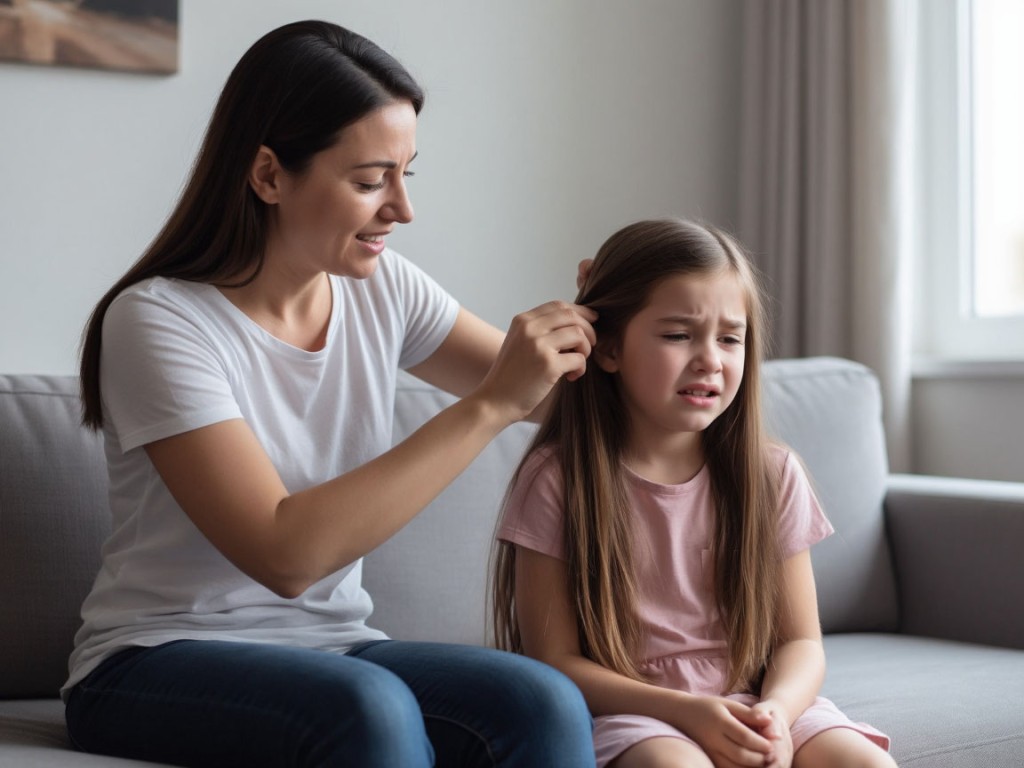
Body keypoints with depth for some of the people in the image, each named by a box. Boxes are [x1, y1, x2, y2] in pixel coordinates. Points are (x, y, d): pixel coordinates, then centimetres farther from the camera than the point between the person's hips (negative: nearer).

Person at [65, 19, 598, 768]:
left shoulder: (383, 289, 2)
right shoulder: (159, 321, -16)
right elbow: (284, 555, -27)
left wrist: (594, 327, -11)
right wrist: (490, 405, -28)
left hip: (330, 648, 5)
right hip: (160, 665, -5)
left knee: (548, 705, -25)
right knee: (372, 707, -36)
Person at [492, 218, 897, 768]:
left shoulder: (772, 475, 5)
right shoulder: (555, 480, -5)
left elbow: (800, 642, 7)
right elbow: (553, 660, -5)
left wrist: (775, 712, -16)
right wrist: (686, 711, -17)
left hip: (754, 707, 4)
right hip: (623, 713, -4)